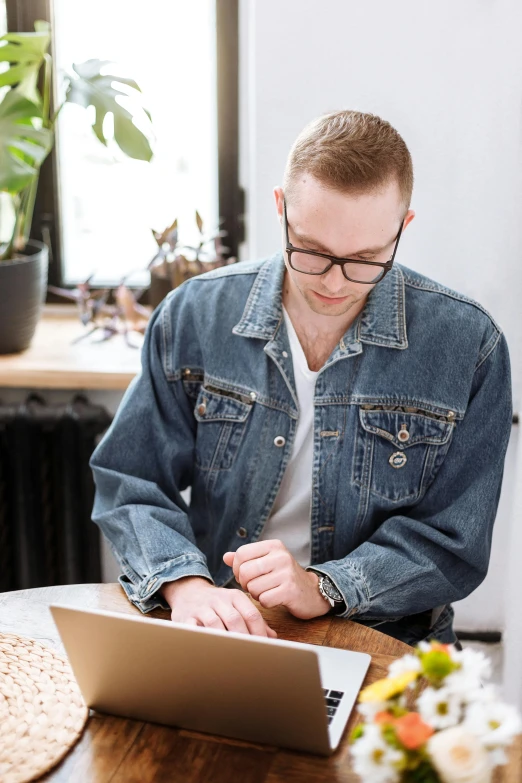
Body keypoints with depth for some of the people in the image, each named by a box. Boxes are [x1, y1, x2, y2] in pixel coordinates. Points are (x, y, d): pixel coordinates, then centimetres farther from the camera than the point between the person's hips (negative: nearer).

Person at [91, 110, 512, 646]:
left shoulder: (468, 346, -7)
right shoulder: (194, 315, -2)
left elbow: (451, 541, -5)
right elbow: (130, 485, 0)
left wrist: (321, 588, -20)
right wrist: (186, 584, -19)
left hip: (381, 641, -1)